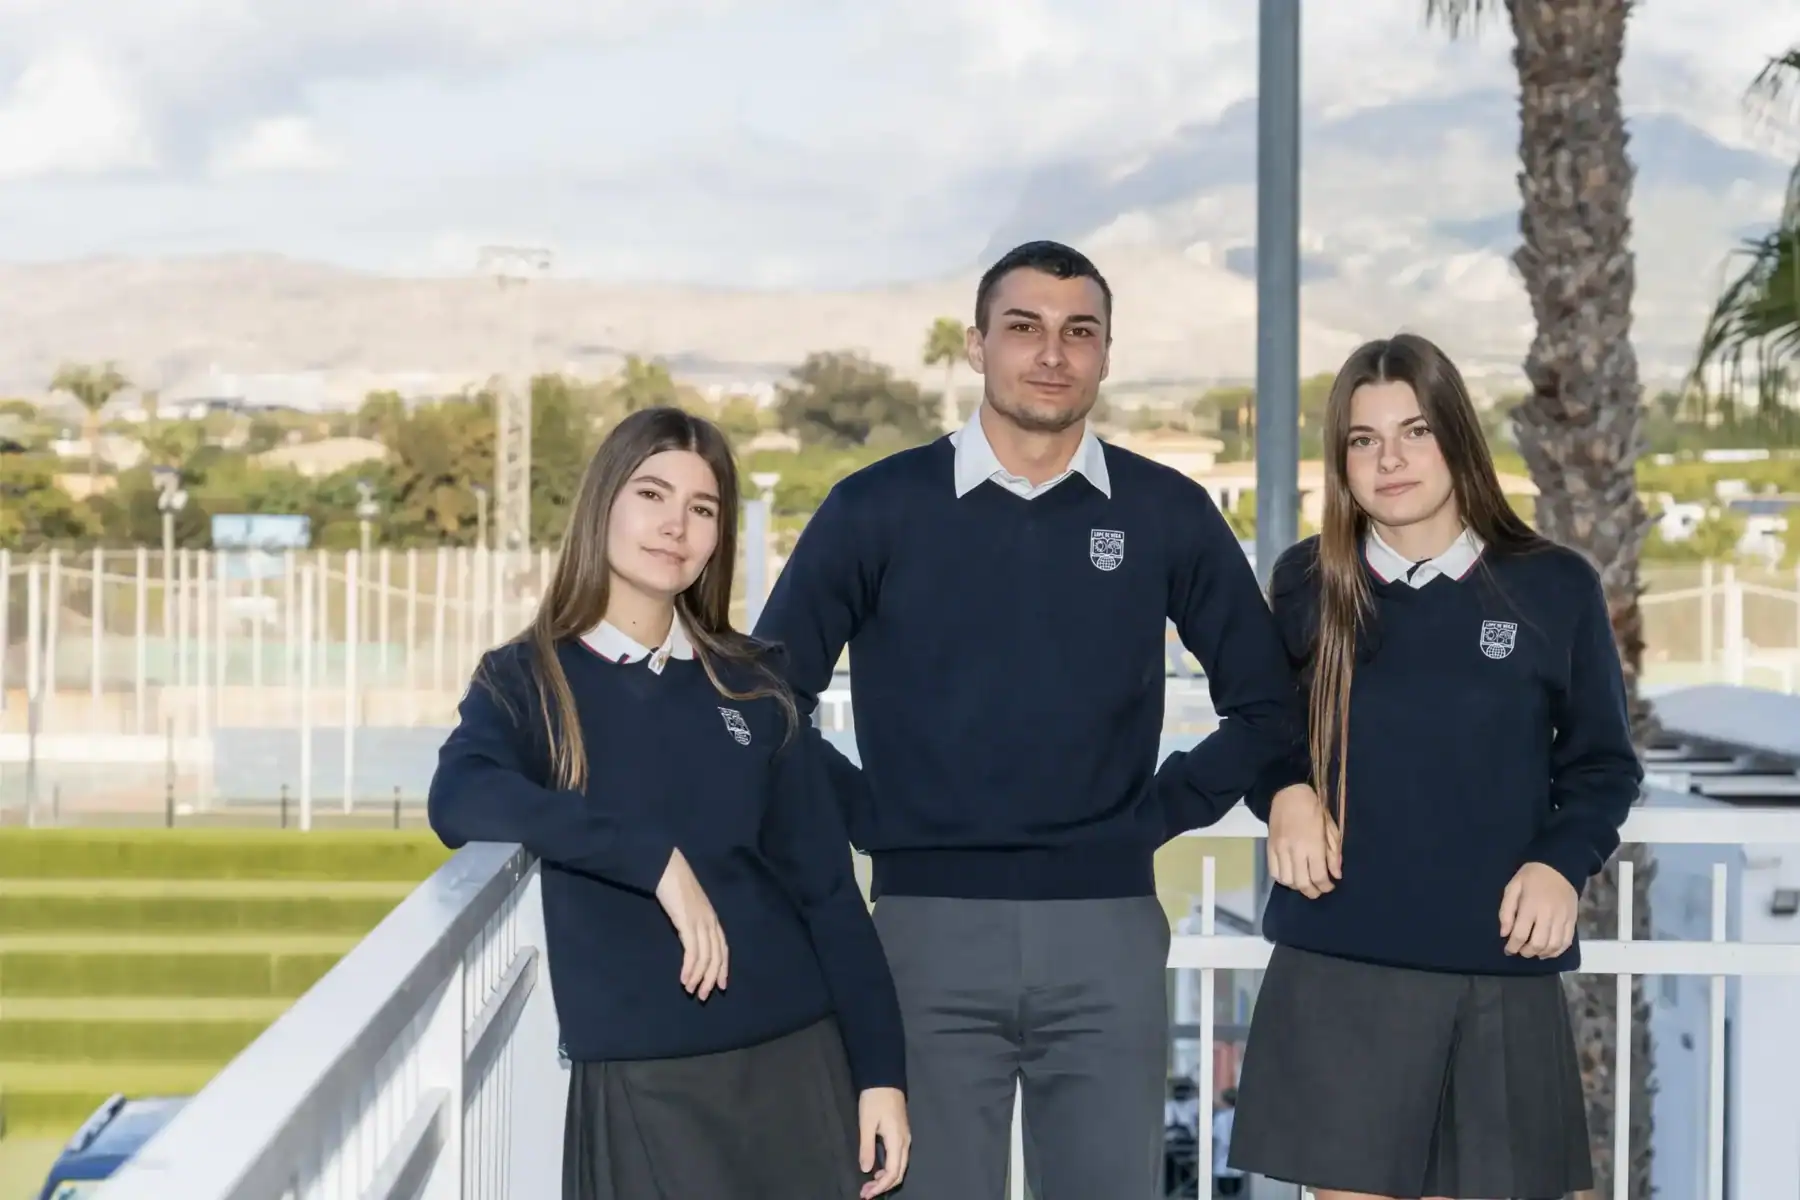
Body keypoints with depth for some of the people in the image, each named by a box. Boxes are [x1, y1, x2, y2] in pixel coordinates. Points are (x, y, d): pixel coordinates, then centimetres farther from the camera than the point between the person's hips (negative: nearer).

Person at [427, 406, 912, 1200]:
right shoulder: (527, 679, 2)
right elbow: (460, 801, -18)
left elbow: (827, 889, 8)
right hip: (635, 1081, -3)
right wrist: (654, 858, -24)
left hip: (793, 1063, 3)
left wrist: (880, 1068, 0)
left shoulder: (753, 687, 9)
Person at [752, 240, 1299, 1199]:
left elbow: (1265, 703, 13)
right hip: (929, 930, -1)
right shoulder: (877, 507, 1)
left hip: (1105, 934, 1)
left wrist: (1158, 813, 3)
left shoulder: (1169, 515, 5)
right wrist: (867, 819, -2)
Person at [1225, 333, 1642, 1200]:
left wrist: (1562, 863, -9)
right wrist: (1284, 793, -6)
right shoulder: (1308, 582, 4)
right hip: (1338, 964, 0)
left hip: (1500, 969, 0)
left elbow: (1602, 761, 8)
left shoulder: (1555, 587, 1)